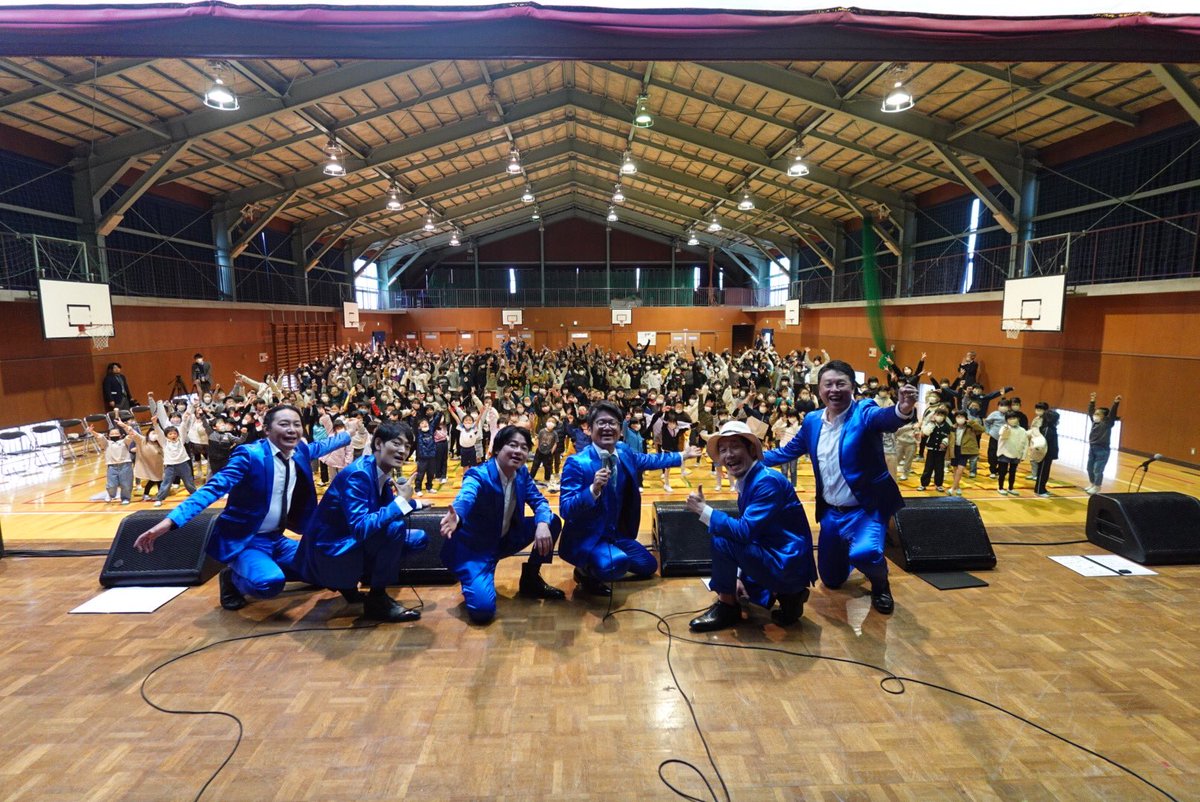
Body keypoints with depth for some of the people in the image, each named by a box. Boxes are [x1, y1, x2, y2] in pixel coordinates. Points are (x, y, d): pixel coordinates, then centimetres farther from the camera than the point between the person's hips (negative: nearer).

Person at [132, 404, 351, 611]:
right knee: (269, 582, -34)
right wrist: (170, 520, -39)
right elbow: (214, 487, -26)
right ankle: (233, 577, 0)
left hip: (276, 539, 7)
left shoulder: (301, 452, 1)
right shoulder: (250, 455, -17)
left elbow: (324, 445, 23)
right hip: (244, 540, -7)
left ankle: (269, 568, 15)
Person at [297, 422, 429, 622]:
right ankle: (377, 601, -13)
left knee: (419, 538, 7)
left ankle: (351, 584, 13)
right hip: (331, 551, -9)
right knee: (395, 528, -29)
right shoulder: (358, 474, -24)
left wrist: (414, 502, 9)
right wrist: (401, 501, -28)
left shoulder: (381, 473, 2)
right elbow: (360, 528, -35)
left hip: (353, 543, 9)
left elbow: (388, 507, 20)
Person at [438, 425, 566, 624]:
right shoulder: (479, 475, -25)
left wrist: (542, 524, -27)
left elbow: (539, 501, -2)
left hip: (504, 540, 7)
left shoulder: (522, 474, -4)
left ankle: (531, 579, 10)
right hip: (473, 548, -6)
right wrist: (456, 517, -71)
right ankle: (472, 580, 10)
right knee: (482, 609, -26)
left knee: (552, 522, -7)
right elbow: (466, 498, -45)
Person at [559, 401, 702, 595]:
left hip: (616, 534, 8)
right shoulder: (576, 463, -22)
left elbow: (649, 460, 19)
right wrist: (593, 488, -41)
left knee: (649, 566, 17)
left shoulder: (623, 451, -3)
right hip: (585, 539, -7)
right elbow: (565, 510, -26)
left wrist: (682, 455, 29)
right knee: (616, 563, -35)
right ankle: (585, 571, -3)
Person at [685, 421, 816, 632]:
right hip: (775, 560, 10)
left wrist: (703, 509, -20)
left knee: (721, 540, -24)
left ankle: (727, 606, -3)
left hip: (788, 563, -10)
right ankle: (787, 595, 17)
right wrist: (738, 576, 15)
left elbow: (745, 531, -28)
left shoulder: (768, 481, -21)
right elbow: (747, 534, 16)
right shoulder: (746, 484, 8)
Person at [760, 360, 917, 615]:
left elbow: (885, 418, -39)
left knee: (864, 553, -34)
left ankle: (880, 585, 3)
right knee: (832, 580, 15)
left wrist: (902, 410, -62)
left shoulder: (864, 413, -16)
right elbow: (788, 452, 12)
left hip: (866, 508, -5)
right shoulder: (812, 422, 0)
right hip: (830, 512, 5)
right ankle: (848, 552, 51)